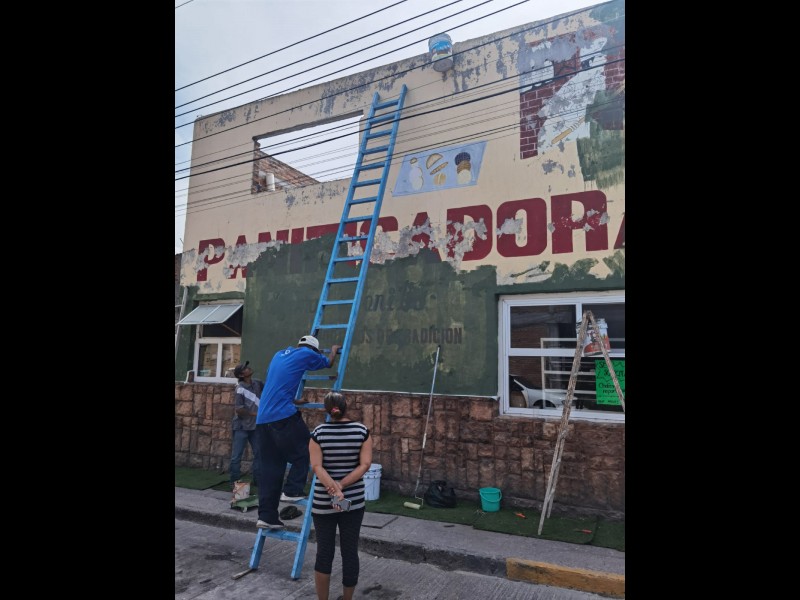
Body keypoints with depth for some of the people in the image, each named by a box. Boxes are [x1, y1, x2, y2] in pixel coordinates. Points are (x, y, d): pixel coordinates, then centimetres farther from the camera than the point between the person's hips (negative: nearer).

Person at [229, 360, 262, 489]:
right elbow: (238, 409, -17)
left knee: (259, 453, 9)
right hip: (241, 427, -6)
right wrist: (254, 413, -11)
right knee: (237, 455, 2)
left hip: (255, 426, 6)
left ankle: (257, 479, 20)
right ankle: (235, 481, 14)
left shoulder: (257, 383, 1)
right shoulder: (240, 389, -16)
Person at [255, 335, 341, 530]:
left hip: (262, 418, 7)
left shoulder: (279, 355, 22)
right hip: (283, 416, -7)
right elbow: (329, 363, 21)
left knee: (269, 467, 8)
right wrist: (334, 350, 40)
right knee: (302, 453, 10)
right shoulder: (307, 354, 3)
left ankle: (266, 515, 9)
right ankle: (292, 491, 2)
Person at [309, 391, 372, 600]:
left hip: (323, 502, 0)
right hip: (354, 501, 1)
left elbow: (317, 467, -13)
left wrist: (334, 489, -20)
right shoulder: (361, 430, -4)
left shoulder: (318, 432, -6)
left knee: (324, 553, 10)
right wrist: (341, 486, -13)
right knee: (350, 552, 11)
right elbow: (365, 464, -10)